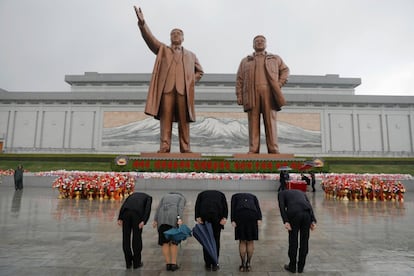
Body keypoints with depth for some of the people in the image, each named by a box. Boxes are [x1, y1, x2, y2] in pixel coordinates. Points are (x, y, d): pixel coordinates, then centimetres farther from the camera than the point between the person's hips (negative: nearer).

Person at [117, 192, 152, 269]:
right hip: (137, 213, -3)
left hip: (126, 212, 3)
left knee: (126, 237, 16)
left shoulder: (133, 194, 39)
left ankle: (128, 262, 24)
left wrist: (120, 218, 10)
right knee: (137, 237, 12)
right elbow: (147, 209, 6)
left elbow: (123, 205, 20)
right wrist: (143, 221, -5)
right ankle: (137, 262, 22)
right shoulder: (149, 197, 29)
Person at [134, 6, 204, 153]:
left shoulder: (190, 55, 26)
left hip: (184, 90, 1)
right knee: (165, 117, -8)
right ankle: (164, 147, -9)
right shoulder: (162, 49, 22)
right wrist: (142, 22, -9)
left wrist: (191, 81, 10)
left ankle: (185, 148, -3)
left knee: (183, 120, -4)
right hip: (166, 88, -1)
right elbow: (149, 38, 7)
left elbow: (200, 71, 28)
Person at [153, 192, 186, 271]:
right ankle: (174, 264, 7)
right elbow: (180, 207, 0)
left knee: (165, 242, 12)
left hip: (161, 218, 3)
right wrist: (180, 219, -14)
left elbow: (158, 208, 15)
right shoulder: (182, 198, 20)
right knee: (174, 241, 9)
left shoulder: (165, 197, 30)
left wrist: (155, 221, 7)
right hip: (173, 218, -3)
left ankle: (168, 264, 10)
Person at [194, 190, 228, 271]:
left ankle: (208, 264, 21)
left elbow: (197, 205, 10)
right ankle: (214, 264, 19)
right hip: (217, 214, 0)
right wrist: (224, 218, 0)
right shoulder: (221, 194, 31)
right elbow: (225, 206, 10)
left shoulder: (202, 194, 31)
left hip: (204, 214, 0)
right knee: (216, 239, 15)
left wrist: (197, 217, 0)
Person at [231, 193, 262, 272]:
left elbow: (233, 207, 11)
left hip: (240, 215, -1)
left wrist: (233, 220, 0)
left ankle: (243, 265, 16)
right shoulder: (253, 196, 34)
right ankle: (248, 264, 20)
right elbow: (258, 207, 14)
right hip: (252, 215, 1)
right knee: (250, 241, 16)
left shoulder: (235, 196, 31)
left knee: (242, 241, 13)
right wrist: (259, 219, 1)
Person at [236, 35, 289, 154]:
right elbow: (239, 79, 14)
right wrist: (239, 96, 1)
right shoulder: (245, 61, 23)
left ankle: (273, 150, -8)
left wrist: (280, 84, 3)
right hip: (251, 94, 0)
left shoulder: (275, 58, 24)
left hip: (269, 93, 0)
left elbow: (285, 70, 21)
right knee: (253, 122, -7)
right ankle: (253, 151, -8)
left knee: (270, 121, -7)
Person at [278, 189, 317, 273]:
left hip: (294, 213, -3)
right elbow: (310, 206, 19)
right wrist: (313, 220, 9)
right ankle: (301, 267, 28)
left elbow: (282, 207, 5)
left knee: (293, 240, 12)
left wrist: (286, 221, -3)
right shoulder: (301, 192, 36)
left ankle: (292, 267, 25)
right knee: (304, 240, 17)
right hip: (307, 213, 3)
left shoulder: (281, 193, 26)